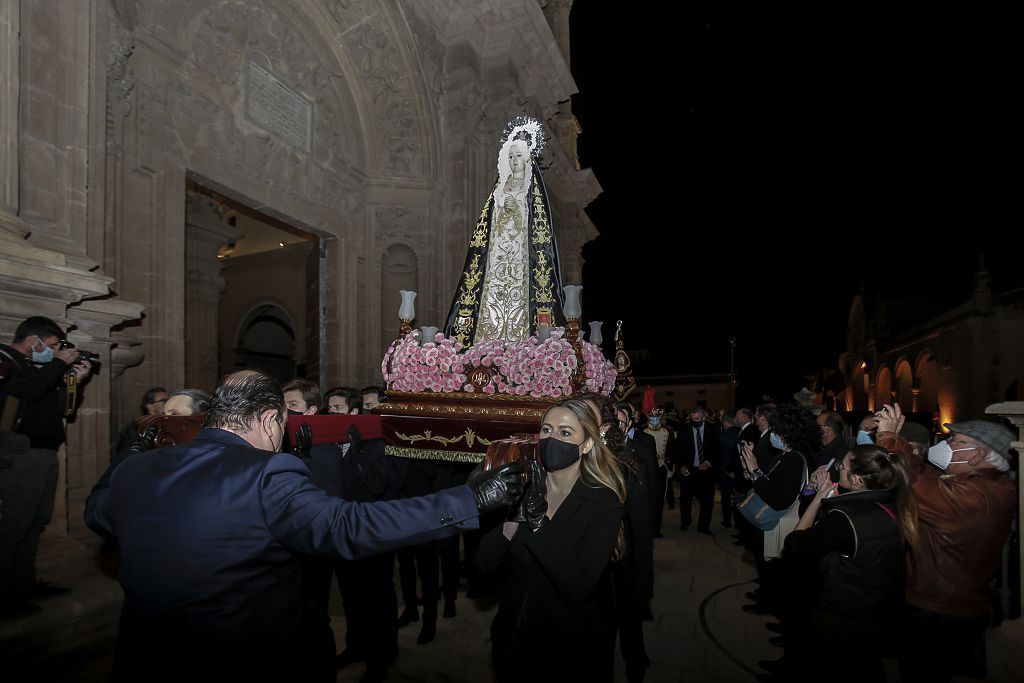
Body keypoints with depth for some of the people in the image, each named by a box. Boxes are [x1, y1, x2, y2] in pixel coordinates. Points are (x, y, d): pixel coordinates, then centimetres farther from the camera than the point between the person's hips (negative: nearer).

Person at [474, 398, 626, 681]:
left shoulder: (603, 502, -18)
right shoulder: (522, 489, -6)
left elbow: (577, 586, -27)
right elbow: (483, 562, -12)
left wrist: (535, 523, -30)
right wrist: (512, 524, -28)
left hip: (575, 646, -3)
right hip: (514, 636, 4)